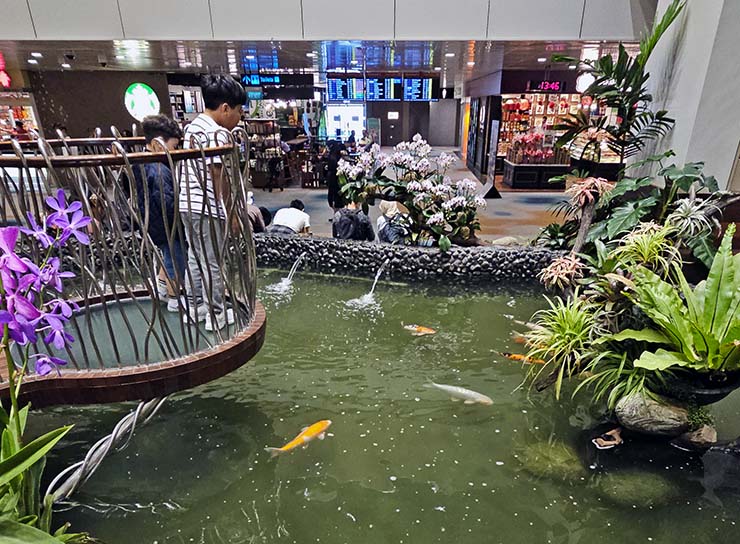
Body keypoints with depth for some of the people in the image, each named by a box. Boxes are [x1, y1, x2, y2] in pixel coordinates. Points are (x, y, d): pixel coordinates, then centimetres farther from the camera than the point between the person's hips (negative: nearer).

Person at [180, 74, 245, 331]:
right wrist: (230, 212, -11)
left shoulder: (191, 127, 14)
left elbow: (194, 170, 15)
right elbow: (219, 179, -17)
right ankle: (216, 314, 14)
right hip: (208, 207, -9)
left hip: (187, 203, 9)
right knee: (213, 262, 2)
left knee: (195, 257, 18)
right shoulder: (217, 133, -14)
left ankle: (194, 307, 29)